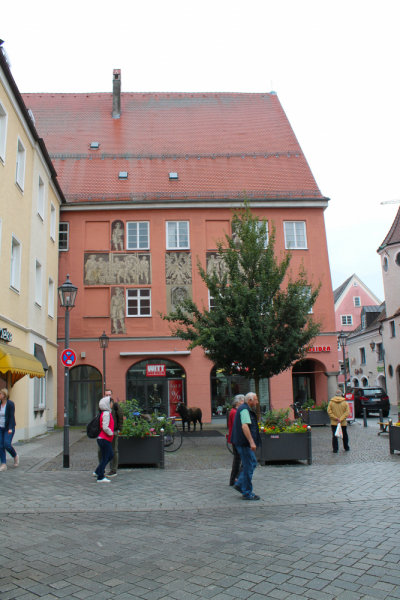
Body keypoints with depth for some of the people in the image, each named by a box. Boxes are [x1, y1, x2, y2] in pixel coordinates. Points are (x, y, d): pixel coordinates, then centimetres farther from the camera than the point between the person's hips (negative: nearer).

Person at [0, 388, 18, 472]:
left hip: (8, 428, -6)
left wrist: (10, 428, -21)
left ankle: (15, 456, 16)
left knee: (7, 444, -12)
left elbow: (12, 416, -15)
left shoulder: (10, 404, -11)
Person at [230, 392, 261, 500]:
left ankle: (239, 484, 20)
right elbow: (244, 426, -29)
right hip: (245, 443, -11)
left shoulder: (245, 409, 17)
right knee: (248, 467, -3)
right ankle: (247, 493, 5)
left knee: (253, 463, 16)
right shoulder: (245, 410, -17)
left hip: (244, 443, 11)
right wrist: (251, 442, -32)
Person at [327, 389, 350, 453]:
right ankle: (346, 448, 30)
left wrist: (335, 418, -11)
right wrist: (341, 419, -14)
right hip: (343, 423, 1)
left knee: (334, 436, 3)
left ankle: (335, 449, -2)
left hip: (334, 423, -1)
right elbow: (347, 412, -12)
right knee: (345, 435, 18)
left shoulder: (331, 402, -4)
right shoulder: (345, 402, -4)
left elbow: (329, 411, -10)